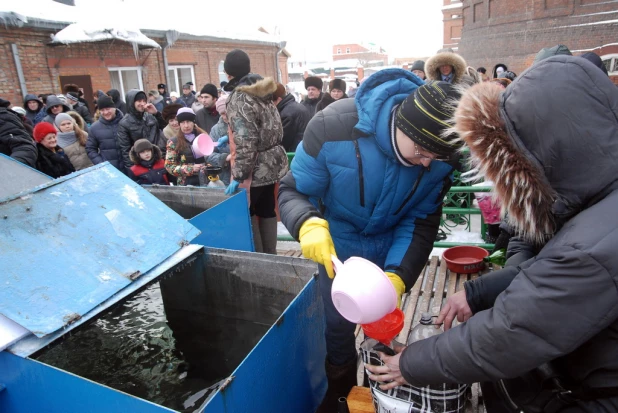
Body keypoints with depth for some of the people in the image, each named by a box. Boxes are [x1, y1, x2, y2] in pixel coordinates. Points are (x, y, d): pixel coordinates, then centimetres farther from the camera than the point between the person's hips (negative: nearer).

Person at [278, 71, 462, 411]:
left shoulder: (439, 156, -22)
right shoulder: (334, 126, -32)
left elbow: (422, 221, -14)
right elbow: (292, 191, -22)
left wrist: (398, 276, -29)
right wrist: (309, 224, -45)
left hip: (391, 245, 3)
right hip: (335, 244, -2)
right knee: (339, 322, 11)